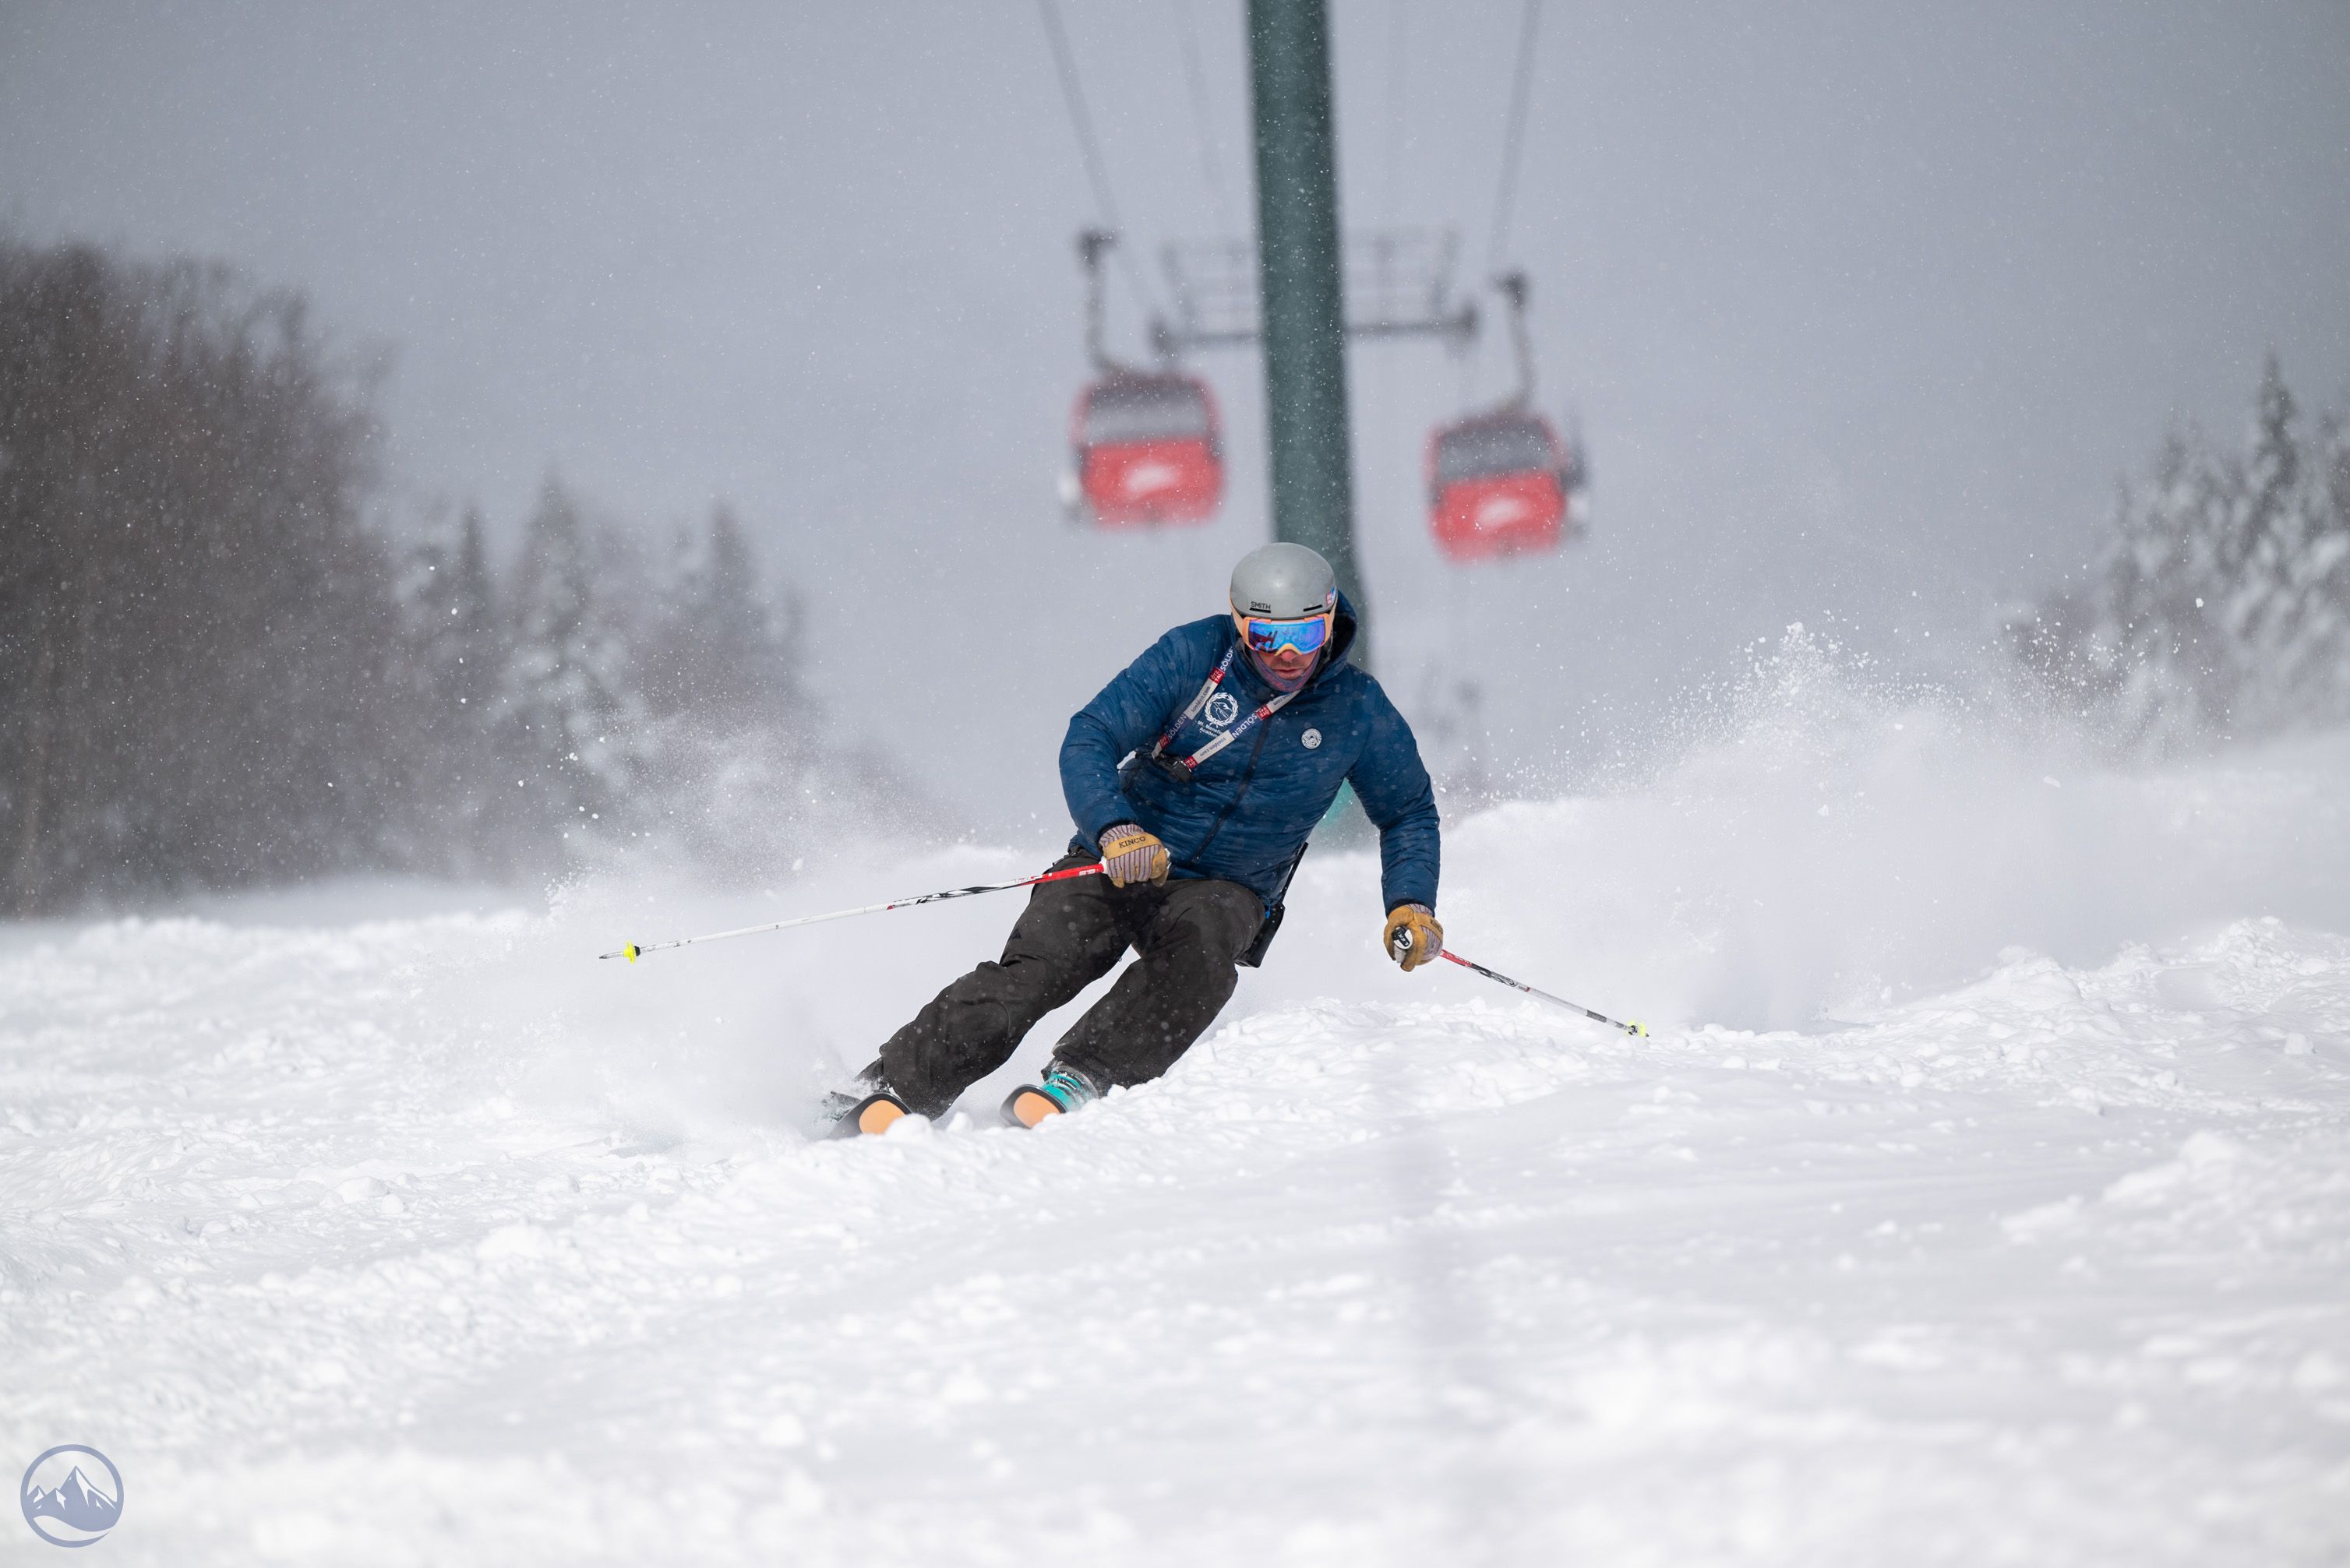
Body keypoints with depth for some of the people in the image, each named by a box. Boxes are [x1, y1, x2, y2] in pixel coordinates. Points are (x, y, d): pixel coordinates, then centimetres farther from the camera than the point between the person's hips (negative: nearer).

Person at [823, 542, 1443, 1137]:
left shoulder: (1360, 713, -4)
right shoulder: (1193, 656, -10)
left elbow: (1409, 814, 12)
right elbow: (1089, 741, -15)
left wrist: (1411, 904, -6)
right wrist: (1114, 828, -34)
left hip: (1225, 889, 1)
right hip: (1122, 859, -1)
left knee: (1197, 956, -34)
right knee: (1038, 966, -24)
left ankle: (1078, 1082, -40)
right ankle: (893, 1089, -23)